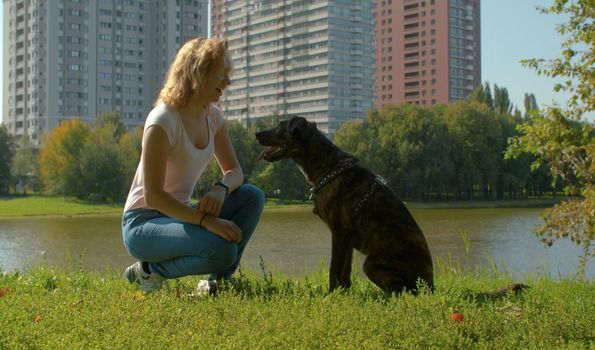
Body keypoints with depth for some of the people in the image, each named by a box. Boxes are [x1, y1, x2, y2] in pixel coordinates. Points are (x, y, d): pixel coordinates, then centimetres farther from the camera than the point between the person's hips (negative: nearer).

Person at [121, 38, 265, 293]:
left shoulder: (212, 117, 4)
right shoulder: (163, 121, -20)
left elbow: (234, 171, 7)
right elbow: (153, 196, -23)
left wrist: (221, 189, -17)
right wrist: (207, 220, -30)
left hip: (178, 215, 8)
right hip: (143, 224, -8)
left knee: (252, 196, -11)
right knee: (222, 249, -31)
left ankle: (219, 280, -2)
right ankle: (150, 270, -5)